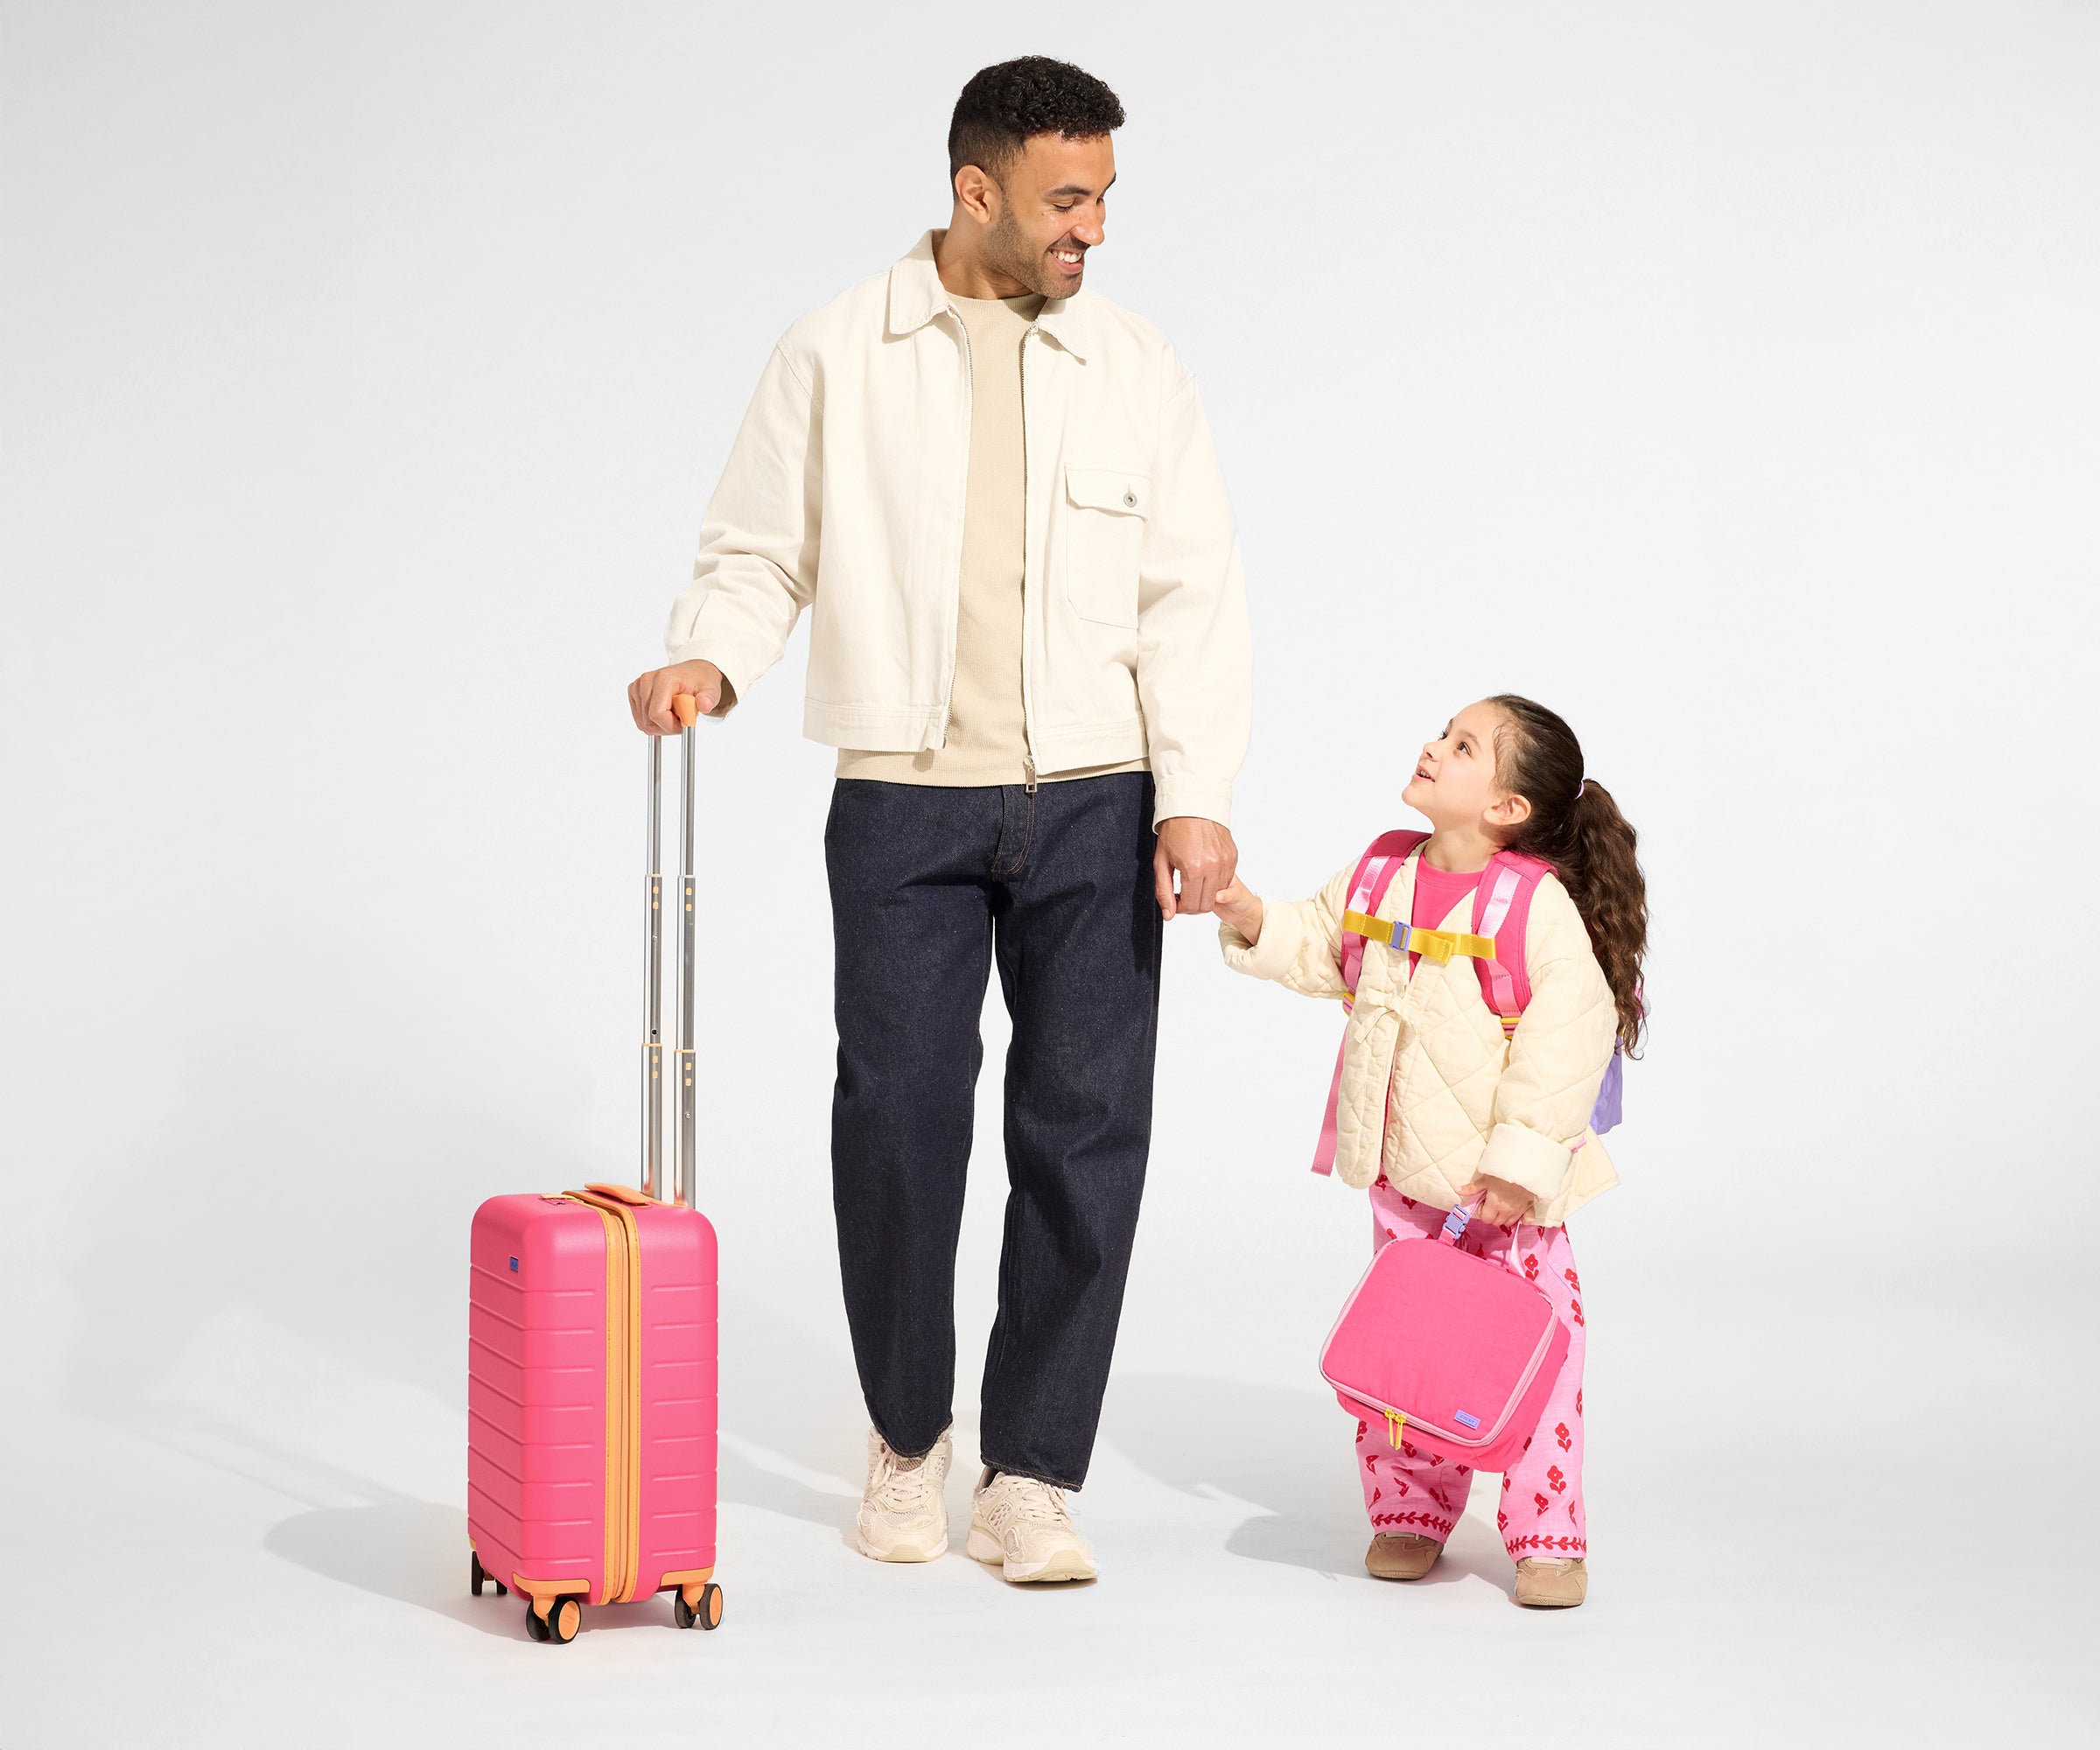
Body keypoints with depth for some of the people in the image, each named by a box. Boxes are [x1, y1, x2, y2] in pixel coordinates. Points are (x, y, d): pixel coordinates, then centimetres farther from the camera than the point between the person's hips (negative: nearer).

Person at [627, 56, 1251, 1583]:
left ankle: (1032, 1474, 9)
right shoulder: (836, 357, 2)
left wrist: (1197, 799, -6)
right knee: (900, 1119, 0)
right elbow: (758, 555, 6)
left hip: (1093, 810, 2)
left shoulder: (1136, 370, 7)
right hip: (905, 811, -1)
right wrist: (708, 660, -16)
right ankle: (907, 1441, 22)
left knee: (1088, 1128, -1)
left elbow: (1191, 598, 4)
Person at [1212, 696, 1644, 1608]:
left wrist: (1520, 1164, -19)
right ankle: (1410, 1514, 24)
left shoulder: (1541, 908, -17)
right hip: (1402, 1180, 5)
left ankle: (1547, 1535, 7)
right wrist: (1255, 924, -3)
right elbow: (1320, 946, 17)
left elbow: (1568, 1039, -18)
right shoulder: (1380, 880, 1)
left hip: (1505, 1189, -5)